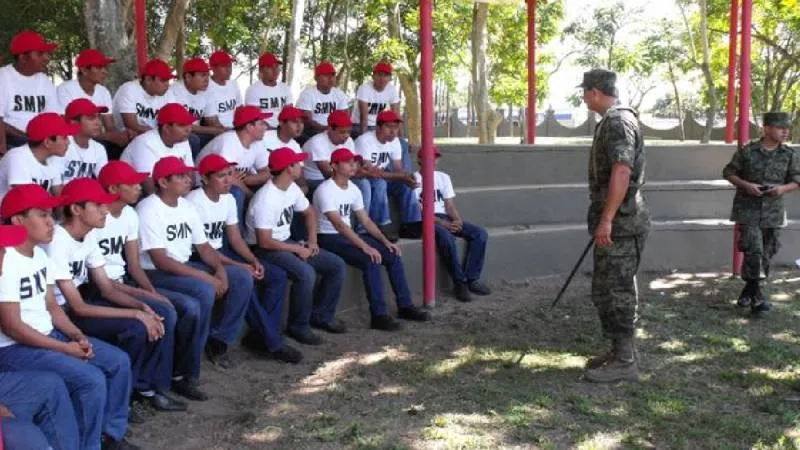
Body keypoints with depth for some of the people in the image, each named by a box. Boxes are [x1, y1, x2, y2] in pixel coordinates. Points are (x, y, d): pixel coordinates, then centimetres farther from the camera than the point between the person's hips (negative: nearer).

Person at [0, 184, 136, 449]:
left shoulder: (40, 255, 7)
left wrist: (77, 335, -5)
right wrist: (66, 348, -18)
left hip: (48, 335, 9)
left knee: (118, 362, 3)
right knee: (91, 379, -24)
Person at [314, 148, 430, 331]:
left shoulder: (353, 189, 8)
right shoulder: (325, 190, -19)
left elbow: (366, 220, 11)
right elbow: (338, 224, -29)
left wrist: (385, 241, -3)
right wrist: (365, 247, -35)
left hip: (347, 235, 9)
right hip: (329, 238, -9)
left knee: (392, 254, -2)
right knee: (371, 260, -29)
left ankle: (405, 306, 6)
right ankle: (379, 315, -24)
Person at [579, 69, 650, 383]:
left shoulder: (617, 121, -15)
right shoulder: (613, 120, 17)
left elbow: (621, 172, -26)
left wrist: (606, 219, -27)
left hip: (621, 224, -10)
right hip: (615, 222, 10)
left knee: (617, 291, -4)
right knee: (605, 290, 15)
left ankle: (624, 362, 3)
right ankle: (619, 352, 24)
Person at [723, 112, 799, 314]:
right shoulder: (747, 151, -3)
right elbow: (728, 172, 4)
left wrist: (783, 188, -16)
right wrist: (745, 185, -13)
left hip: (773, 212, 3)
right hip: (748, 209, -3)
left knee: (766, 254, 8)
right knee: (753, 251, -13)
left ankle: (748, 291, 25)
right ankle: (757, 296, -8)